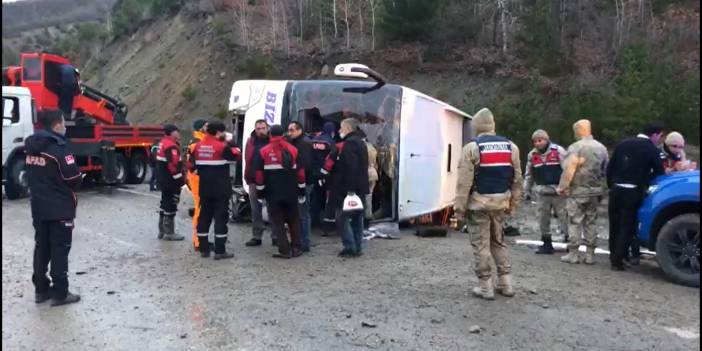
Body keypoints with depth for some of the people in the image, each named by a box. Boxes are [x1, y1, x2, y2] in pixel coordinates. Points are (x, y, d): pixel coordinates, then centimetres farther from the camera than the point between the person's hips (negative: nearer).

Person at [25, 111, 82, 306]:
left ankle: (41, 289, 23)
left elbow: (32, 176, 13)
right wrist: (79, 180, 4)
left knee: (41, 248, 15)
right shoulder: (58, 150, -19)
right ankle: (60, 293, 5)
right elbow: (75, 180, -17)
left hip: (38, 207, 8)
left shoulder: (31, 147, 7)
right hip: (60, 209, -8)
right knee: (60, 250, 0)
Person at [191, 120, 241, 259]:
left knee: (204, 216, 12)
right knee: (221, 217, -2)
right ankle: (220, 251, -3)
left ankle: (203, 249, 17)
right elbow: (237, 155, -3)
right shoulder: (222, 146, -13)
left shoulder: (198, 146, 7)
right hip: (220, 189, -6)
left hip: (204, 188, 6)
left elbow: (193, 165, 13)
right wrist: (230, 143, 7)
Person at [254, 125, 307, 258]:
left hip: (273, 194, -2)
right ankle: (296, 248, 17)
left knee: (277, 222, 5)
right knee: (294, 220, 16)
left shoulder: (263, 152, -2)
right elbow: (300, 172, 4)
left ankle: (285, 250, 0)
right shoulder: (293, 150, 4)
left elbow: (259, 174, -3)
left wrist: (260, 194, 5)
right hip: (291, 193, 2)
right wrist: (302, 192, 11)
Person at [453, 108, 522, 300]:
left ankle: (485, 287, 8)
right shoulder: (510, 146, 7)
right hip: (501, 202, 5)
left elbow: (464, 182, -12)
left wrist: (459, 208, -7)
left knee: (481, 244, 4)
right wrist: (512, 203, 17)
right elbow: (517, 179, 9)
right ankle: (506, 284, 21)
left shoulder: (471, 148, -9)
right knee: (498, 241, 19)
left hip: (478, 202, -5)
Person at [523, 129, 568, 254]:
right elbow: (529, 174, 16)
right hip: (542, 193, 4)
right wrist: (527, 190, 16)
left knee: (564, 217, -1)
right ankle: (547, 245, 21)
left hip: (559, 192, -4)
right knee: (543, 220, 9)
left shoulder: (558, 151, -8)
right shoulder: (532, 155, 6)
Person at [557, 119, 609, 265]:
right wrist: (601, 188, 17)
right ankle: (590, 255, 15)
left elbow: (569, 170, -18)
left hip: (577, 191, -6)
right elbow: (605, 170, 11)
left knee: (575, 222, 1)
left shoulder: (575, 147, -13)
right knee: (590, 223, 11)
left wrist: (562, 187, -11)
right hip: (595, 191, 6)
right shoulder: (601, 148, 8)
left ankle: (573, 254, 3)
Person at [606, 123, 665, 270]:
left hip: (616, 190, 4)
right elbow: (659, 173, -2)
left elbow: (609, 167, 8)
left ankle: (613, 256, 24)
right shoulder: (653, 150, -5)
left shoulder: (623, 144, 7)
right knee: (627, 227, 2)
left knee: (614, 225, 14)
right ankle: (618, 260, 2)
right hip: (633, 192, -4)